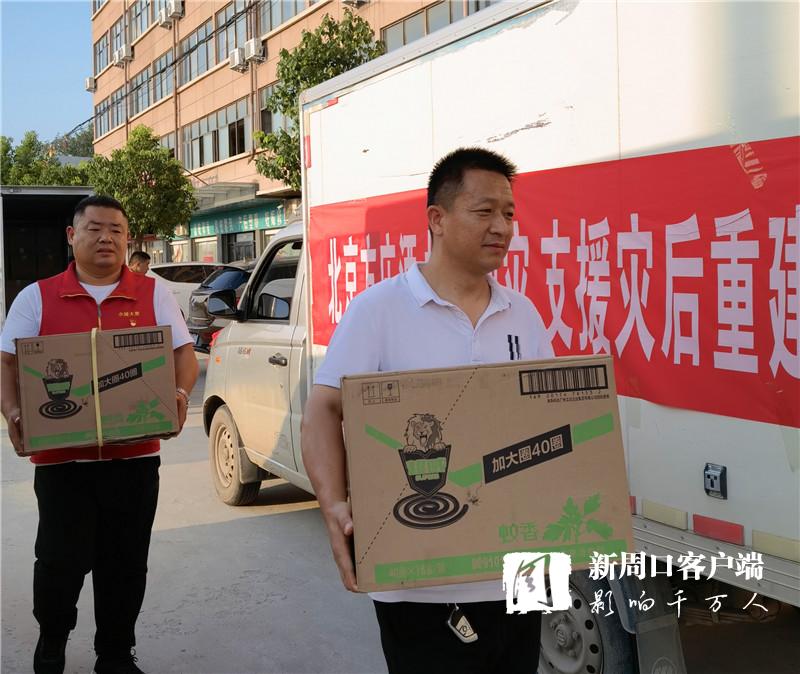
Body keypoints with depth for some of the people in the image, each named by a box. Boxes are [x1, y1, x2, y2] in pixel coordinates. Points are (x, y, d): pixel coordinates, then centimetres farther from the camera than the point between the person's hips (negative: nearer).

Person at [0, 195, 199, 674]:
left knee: (127, 565, 9)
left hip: (134, 456, 1)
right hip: (60, 455, -1)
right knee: (61, 562, 2)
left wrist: (180, 393, -13)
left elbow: (184, 353, 6)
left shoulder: (153, 294, 7)